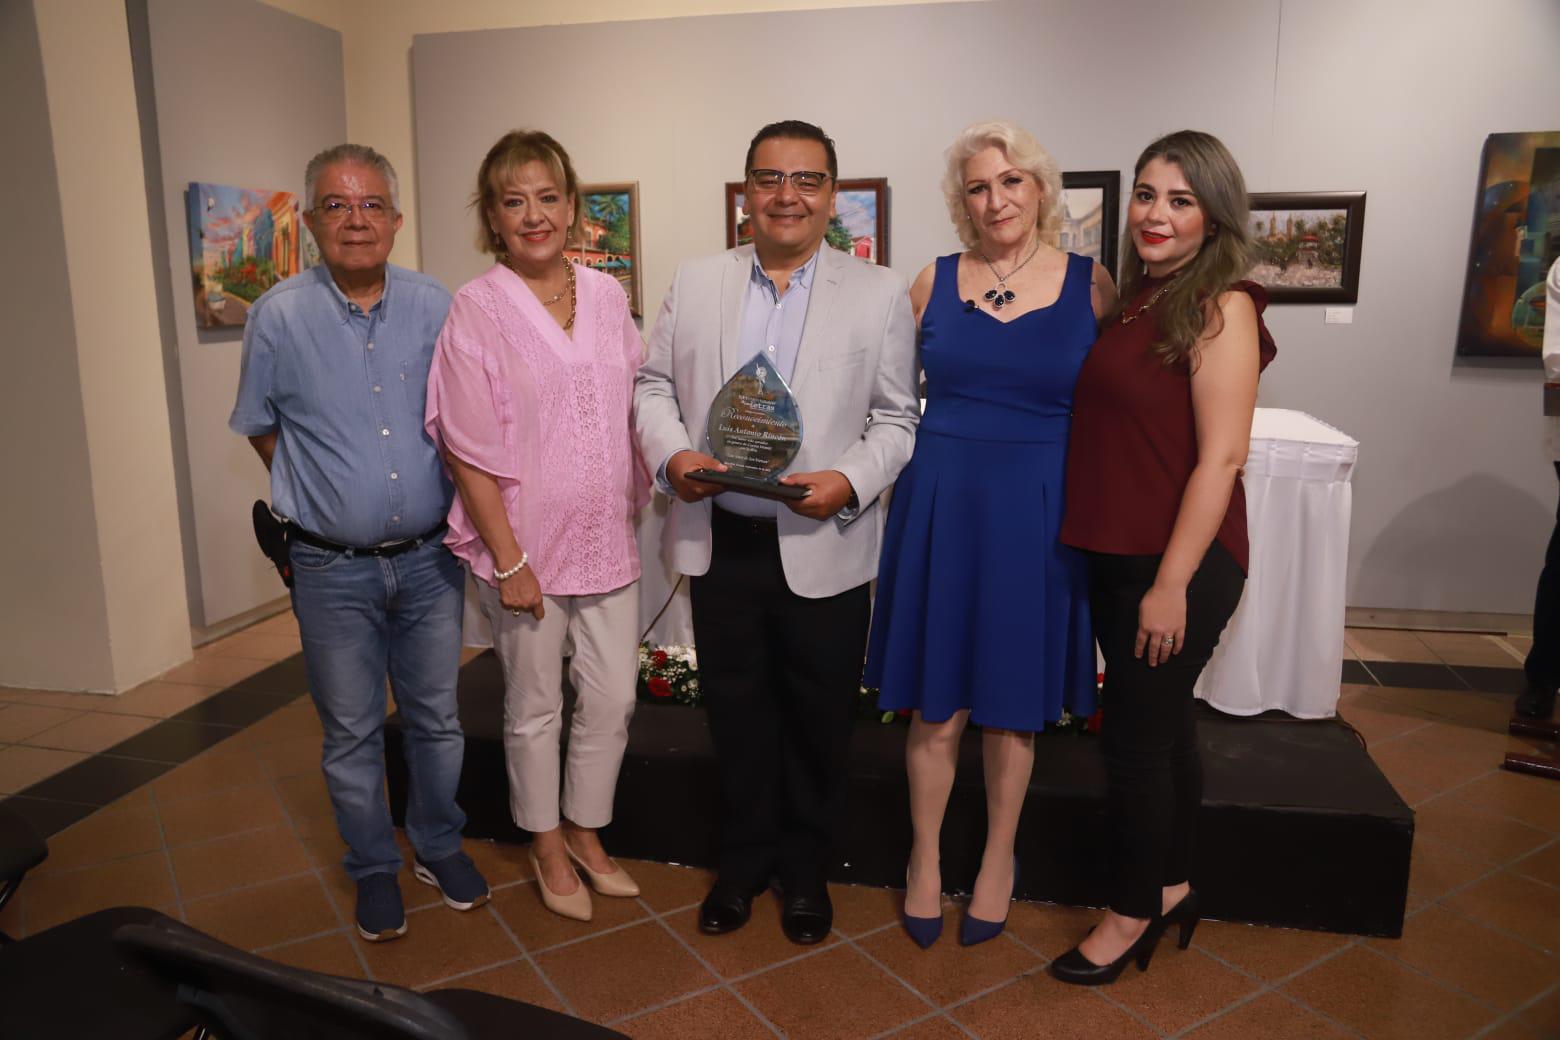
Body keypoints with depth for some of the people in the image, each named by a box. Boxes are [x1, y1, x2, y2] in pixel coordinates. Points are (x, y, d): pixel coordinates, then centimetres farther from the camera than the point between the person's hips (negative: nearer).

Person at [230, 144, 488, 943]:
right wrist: (319, 495, 5)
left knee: (436, 718, 14)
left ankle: (438, 845, 35)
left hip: (428, 555, 2)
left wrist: (441, 498, 6)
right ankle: (373, 868, 31)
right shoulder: (278, 316, -7)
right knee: (352, 732, 12)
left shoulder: (434, 307, -2)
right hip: (333, 568, -1)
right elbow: (261, 428, 6)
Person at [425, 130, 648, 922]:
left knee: (613, 698, 11)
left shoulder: (607, 296, 4)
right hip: (524, 542, -4)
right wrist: (509, 560, -14)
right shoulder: (476, 308, -10)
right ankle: (547, 847, 35)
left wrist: (643, 500, 6)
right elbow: (469, 451, -12)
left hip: (607, 537, 4)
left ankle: (585, 833, 35)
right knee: (535, 707, 12)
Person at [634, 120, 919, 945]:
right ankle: (744, 857, 37)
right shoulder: (696, 283, 7)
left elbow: (896, 418, -1)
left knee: (818, 718, 12)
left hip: (825, 550, -2)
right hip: (720, 543, 2)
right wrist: (671, 453, -11)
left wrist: (850, 481, -19)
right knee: (735, 710, 16)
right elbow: (655, 384, 9)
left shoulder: (879, 294, 0)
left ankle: (804, 867, 35)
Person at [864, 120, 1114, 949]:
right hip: (941, 502, 1)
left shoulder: (1091, 284, 1)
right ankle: (924, 859, 28)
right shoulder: (935, 282, 3)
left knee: (1012, 703, 11)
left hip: (1038, 509, 0)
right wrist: (896, 482, 1)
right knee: (936, 703, 7)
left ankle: (998, 860, 32)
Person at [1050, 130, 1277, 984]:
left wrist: (1172, 583, -20)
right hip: (1116, 553, 7)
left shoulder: (1220, 306, -13)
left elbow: (1221, 456, -18)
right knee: (1163, 728, 18)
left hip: (1180, 561, -7)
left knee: (1136, 738, 4)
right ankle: (1171, 887, 36)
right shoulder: (1137, 298, 10)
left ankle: (1135, 912, 24)